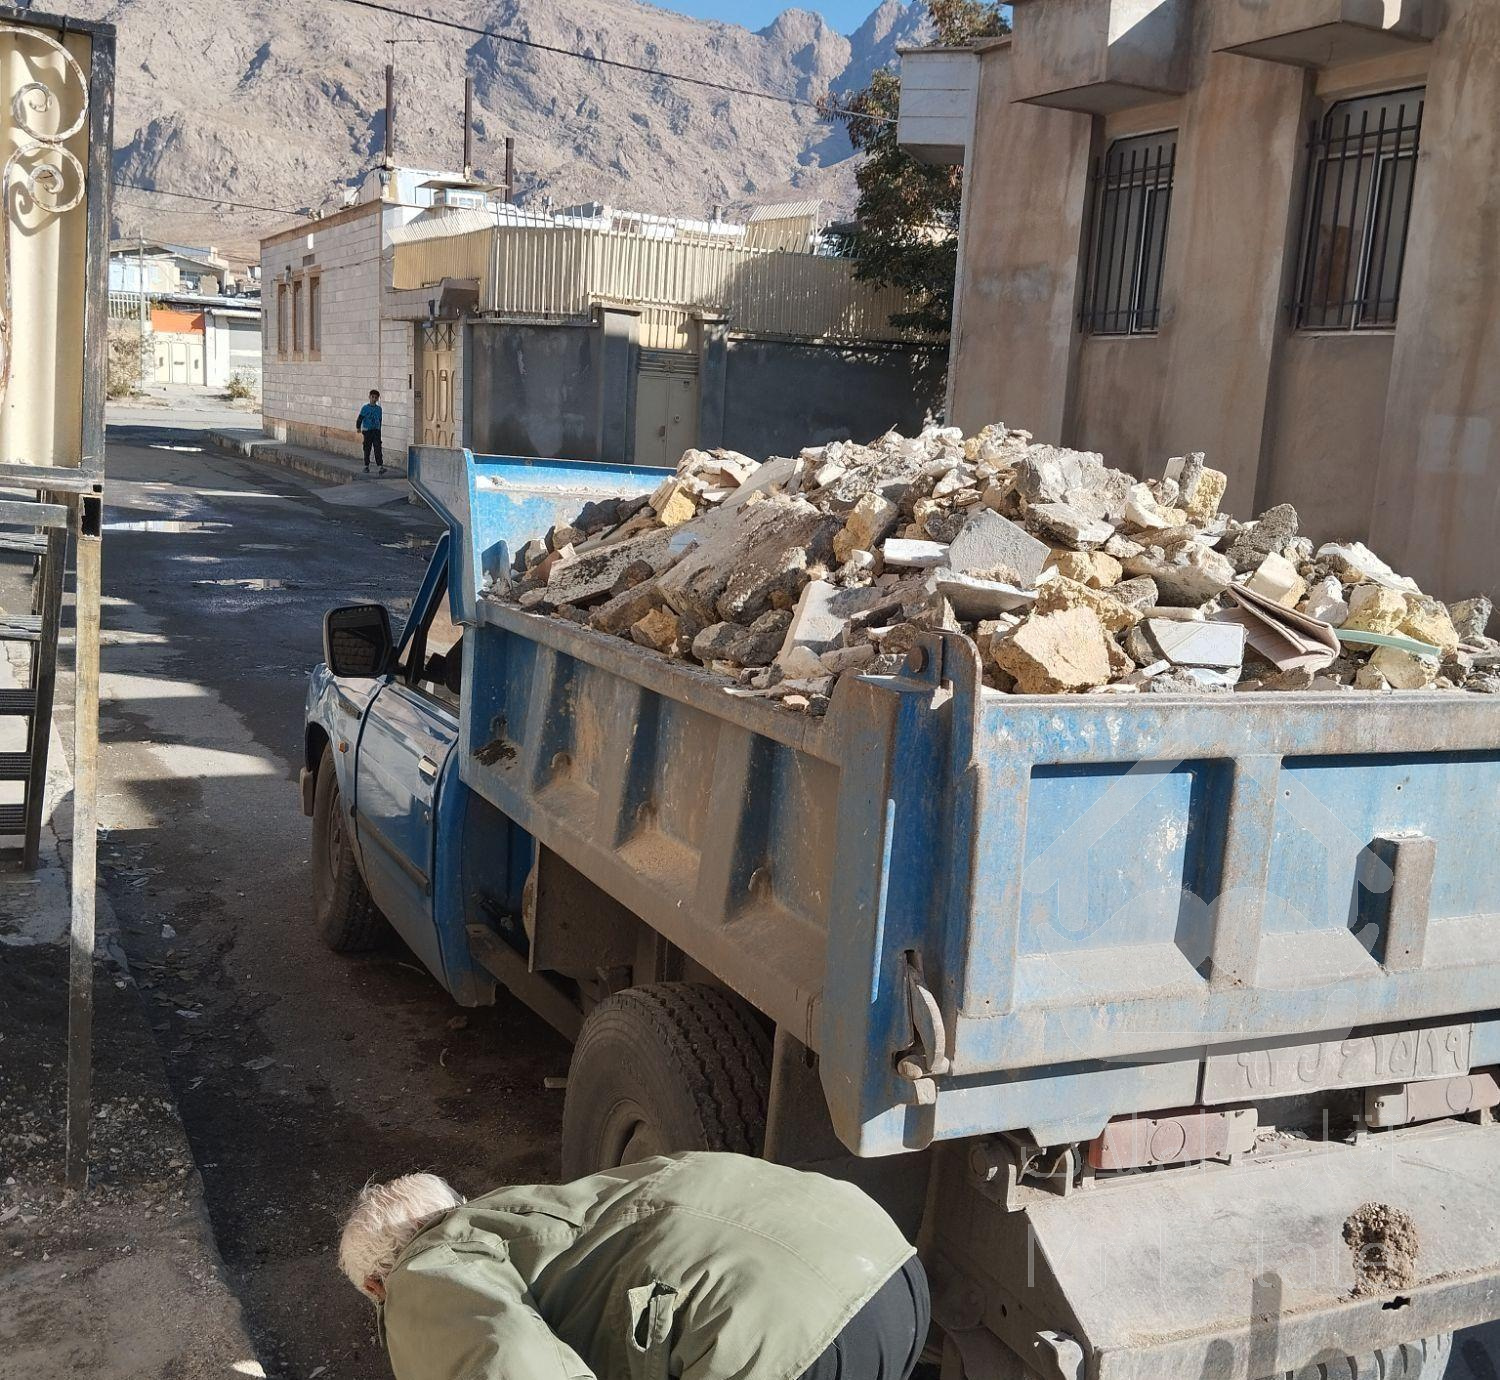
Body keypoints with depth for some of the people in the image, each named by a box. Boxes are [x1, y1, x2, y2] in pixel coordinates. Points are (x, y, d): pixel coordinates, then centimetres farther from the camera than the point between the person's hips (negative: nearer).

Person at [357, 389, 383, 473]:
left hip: (376, 431, 1)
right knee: (367, 449, 5)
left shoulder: (379, 409, 7)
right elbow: (360, 418, -3)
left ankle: (380, 466, -14)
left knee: (378, 449, -8)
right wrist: (358, 427, -12)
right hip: (367, 431, -1)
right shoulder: (365, 408, -2)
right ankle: (366, 466, 15)